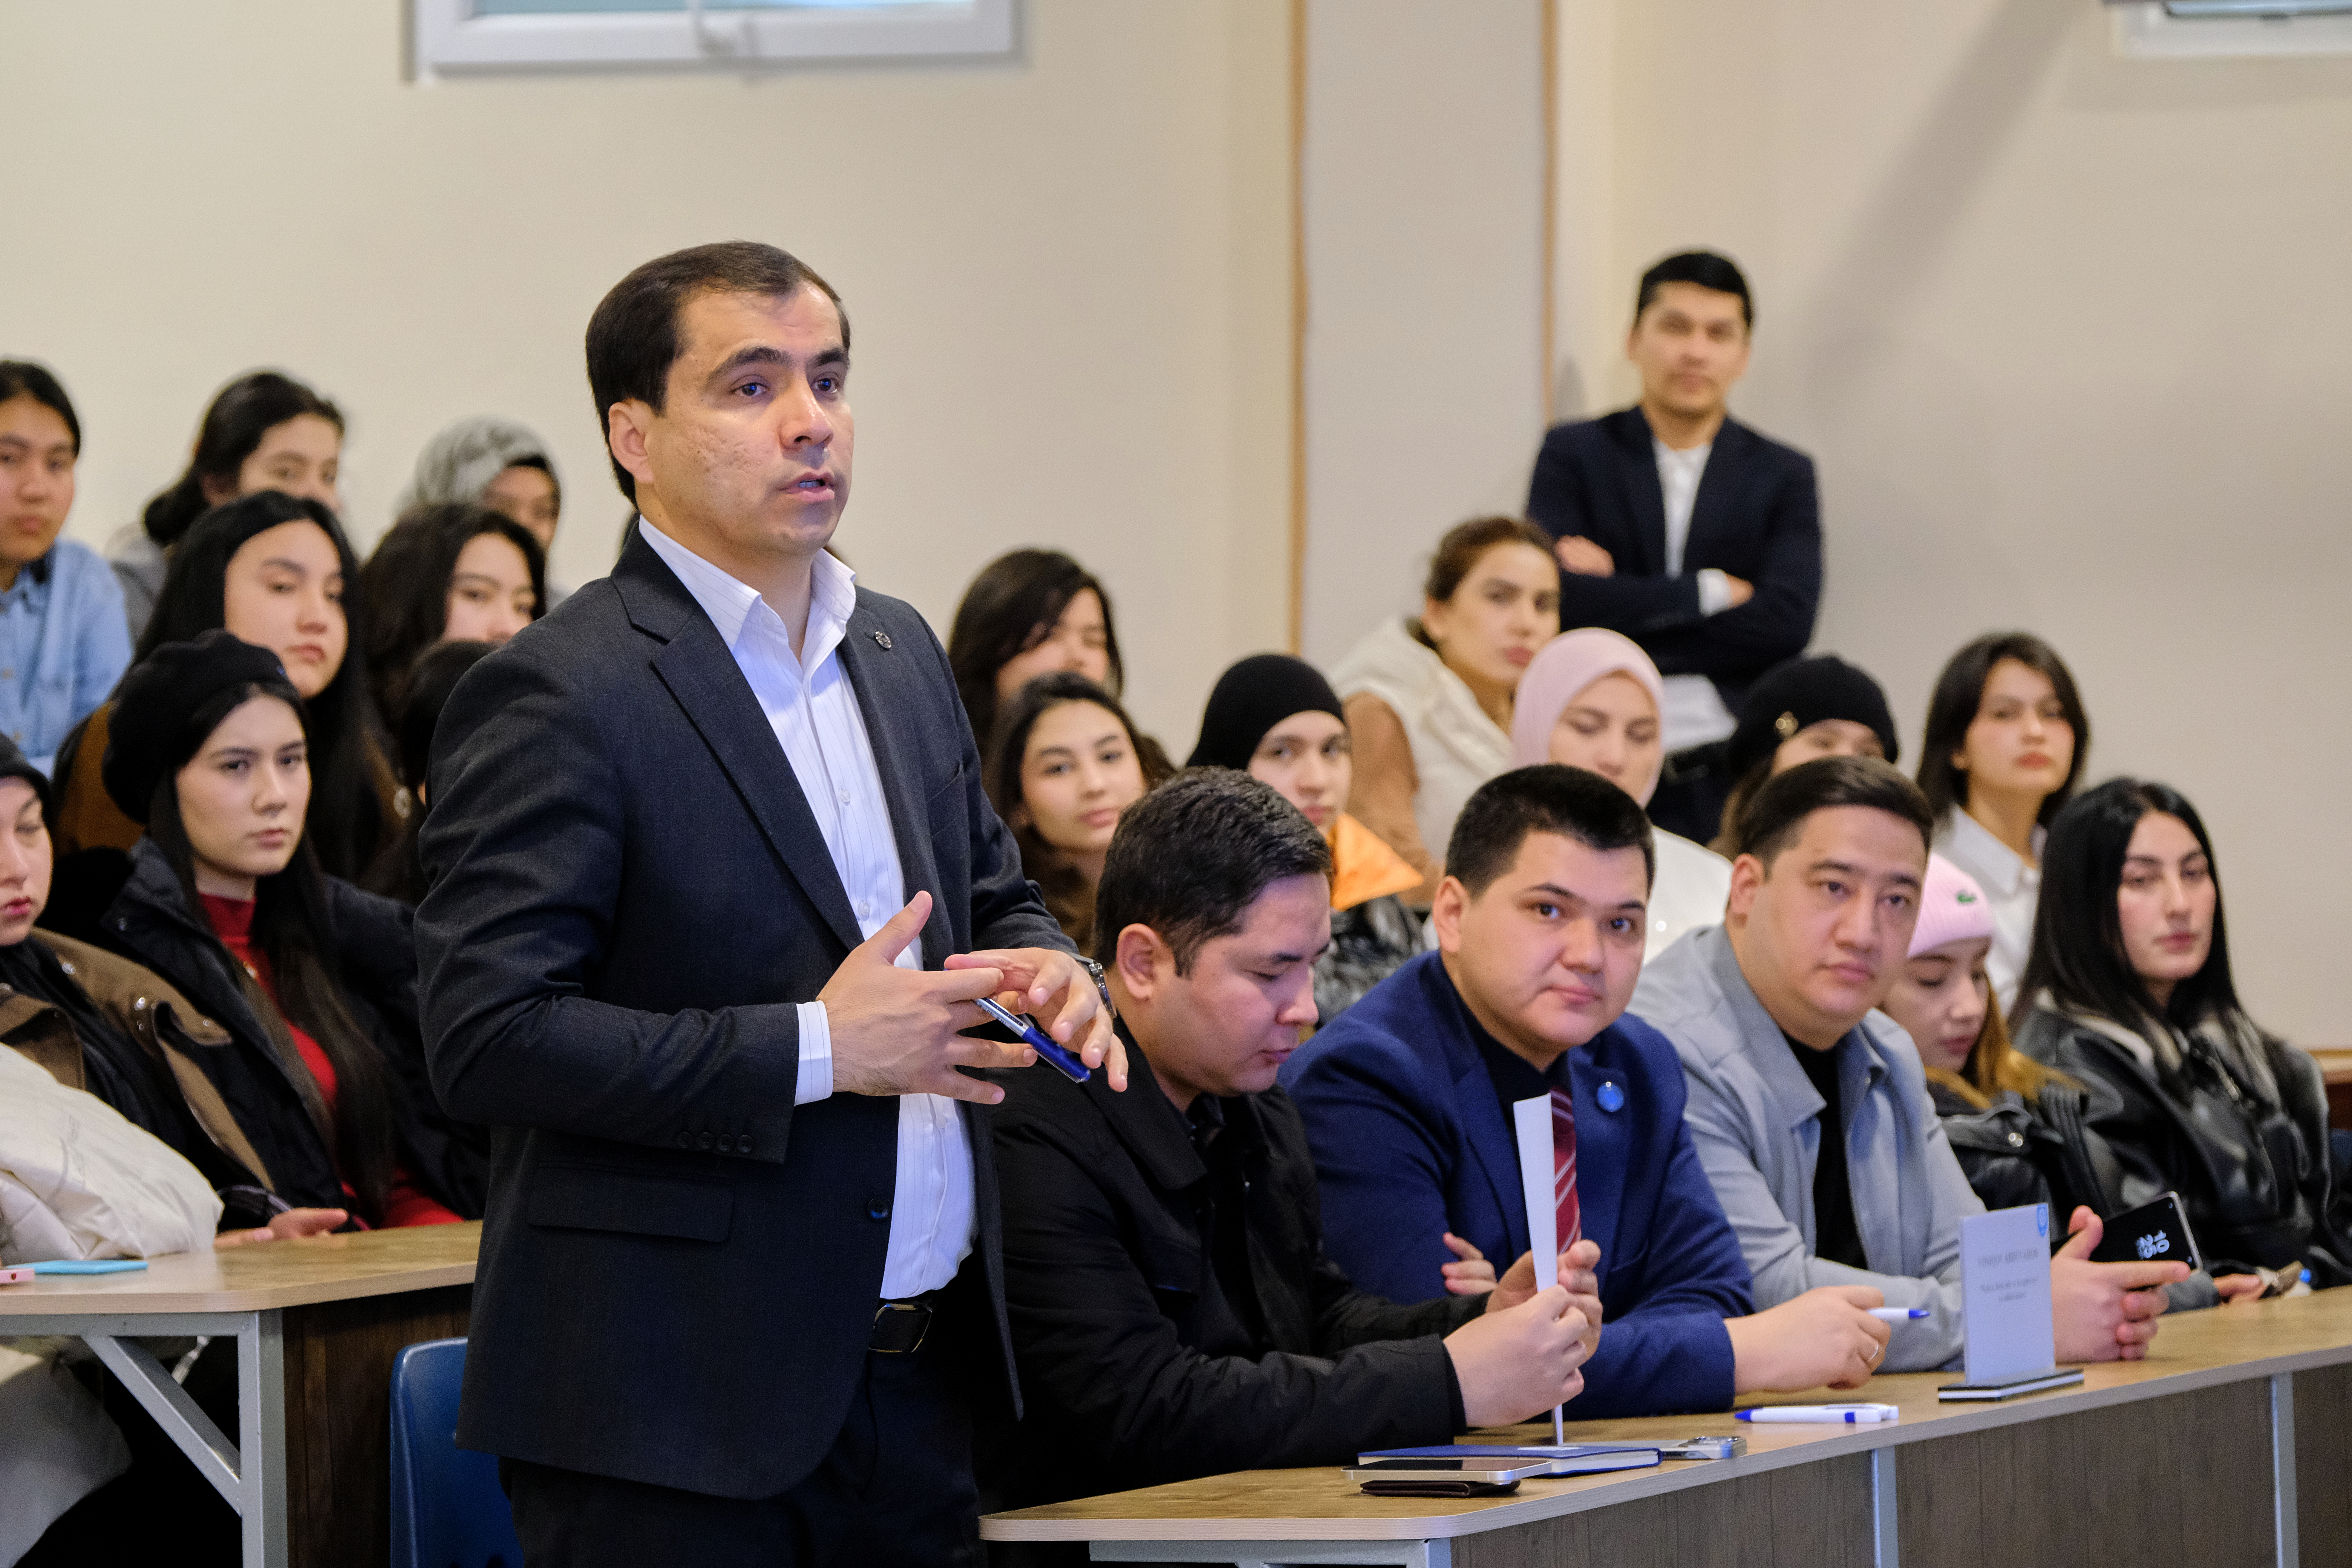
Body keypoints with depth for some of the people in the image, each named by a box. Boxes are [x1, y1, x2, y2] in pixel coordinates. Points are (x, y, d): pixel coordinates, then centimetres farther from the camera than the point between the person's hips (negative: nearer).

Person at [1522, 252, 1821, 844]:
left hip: (1736, 774, 1)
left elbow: (1787, 622, -6)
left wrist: (1620, 596, -6)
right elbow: (1556, 599, -8)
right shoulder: (1574, 456, 8)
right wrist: (1710, 592, -6)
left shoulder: (1783, 476, 10)